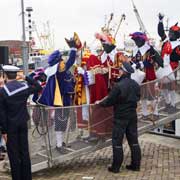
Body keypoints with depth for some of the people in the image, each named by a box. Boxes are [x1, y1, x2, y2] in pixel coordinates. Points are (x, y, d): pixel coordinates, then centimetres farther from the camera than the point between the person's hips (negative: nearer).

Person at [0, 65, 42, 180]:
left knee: (14, 153, 4)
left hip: (10, 126, -4)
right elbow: (38, 87, 18)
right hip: (23, 123, 4)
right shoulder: (25, 87, -2)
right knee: (24, 151, 12)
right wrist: (26, 78, 13)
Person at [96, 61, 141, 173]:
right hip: (132, 116, 6)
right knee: (133, 140, 13)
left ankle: (116, 167, 8)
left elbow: (109, 101, -13)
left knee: (117, 142, 3)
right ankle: (136, 165, 19)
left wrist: (100, 103, 5)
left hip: (120, 117, -6)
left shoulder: (118, 86, -20)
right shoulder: (135, 85, 2)